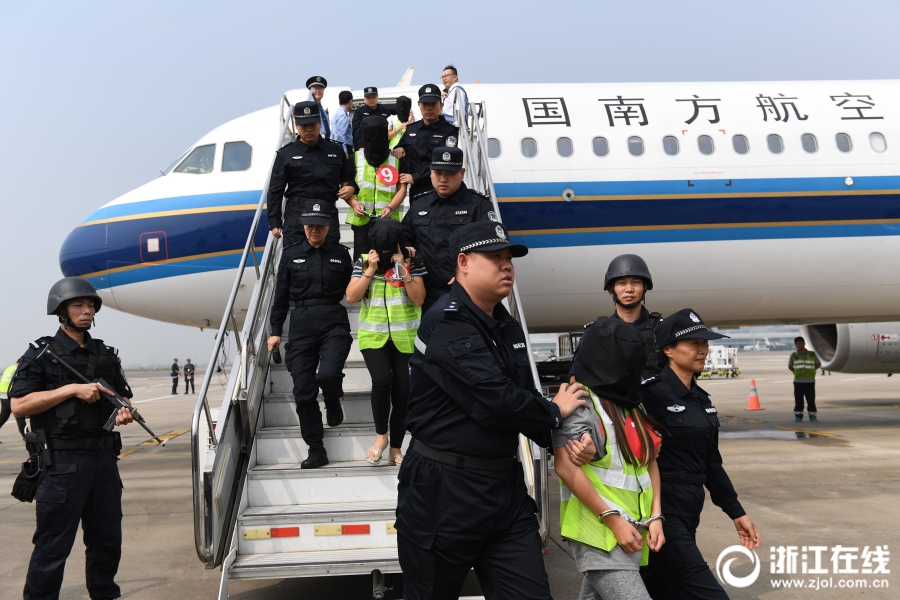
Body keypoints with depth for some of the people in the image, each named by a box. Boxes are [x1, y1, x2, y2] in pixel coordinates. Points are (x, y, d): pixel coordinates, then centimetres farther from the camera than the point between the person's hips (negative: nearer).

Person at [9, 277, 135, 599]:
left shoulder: (106, 354, 14)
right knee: (53, 545, -1)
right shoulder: (41, 354, -3)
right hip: (62, 461, -6)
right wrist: (71, 389, -17)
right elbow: (18, 406, -10)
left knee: (107, 537, 13)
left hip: (104, 457, 6)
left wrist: (124, 413, -1)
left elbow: (121, 398, 22)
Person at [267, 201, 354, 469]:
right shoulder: (290, 255, 10)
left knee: (328, 374, -26)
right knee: (303, 391, -1)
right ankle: (316, 451, 13)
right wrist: (275, 331, 9)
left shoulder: (340, 254, 9)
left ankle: (333, 402, 12)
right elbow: (281, 296, 12)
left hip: (334, 323, -1)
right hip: (301, 324, 2)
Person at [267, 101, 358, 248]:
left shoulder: (335, 150, 12)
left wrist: (351, 187, 0)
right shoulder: (286, 154, 6)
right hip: (296, 215, -2)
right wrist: (274, 222, 0)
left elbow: (349, 177, 24)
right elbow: (275, 191, 5)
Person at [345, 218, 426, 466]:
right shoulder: (363, 261, 2)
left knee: (403, 391, 0)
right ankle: (380, 435, 1)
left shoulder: (412, 261, -1)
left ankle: (396, 448, 18)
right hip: (374, 336, 0)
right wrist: (370, 270, -13)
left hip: (405, 337, 0)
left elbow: (419, 299, -9)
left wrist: (403, 270, -17)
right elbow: (351, 297, -7)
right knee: (382, 380, -23)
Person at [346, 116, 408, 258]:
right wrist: (355, 204, -10)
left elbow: (402, 188, 2)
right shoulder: (355, 158, 7)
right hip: (362, 220, 1)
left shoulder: (397, 159, 6)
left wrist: (390, 207, -15)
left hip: (389, 220, -1)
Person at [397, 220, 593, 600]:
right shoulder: (447, 324, -17)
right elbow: (496, 400, -26)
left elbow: (523, 395, 12)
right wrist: (554, 412, -8)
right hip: (444, 493, -7)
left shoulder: (507, 327, 11)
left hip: (505, 486, 7)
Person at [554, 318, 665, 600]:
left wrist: (655, 516, 6)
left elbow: (650, 462, 18)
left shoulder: (634, 404, 16)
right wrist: (613, 519, -16)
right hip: (599, 531, -7)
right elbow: (566, 467, -15)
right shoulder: (580, 402, -8)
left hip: (634, 530, 7)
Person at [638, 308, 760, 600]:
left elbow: (711, 462, 18)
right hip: (662, 509, -8)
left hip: (689, 510, 8)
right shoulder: (652, 394, -14)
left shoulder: (700, 398, 12)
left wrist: (736, 513, 19)